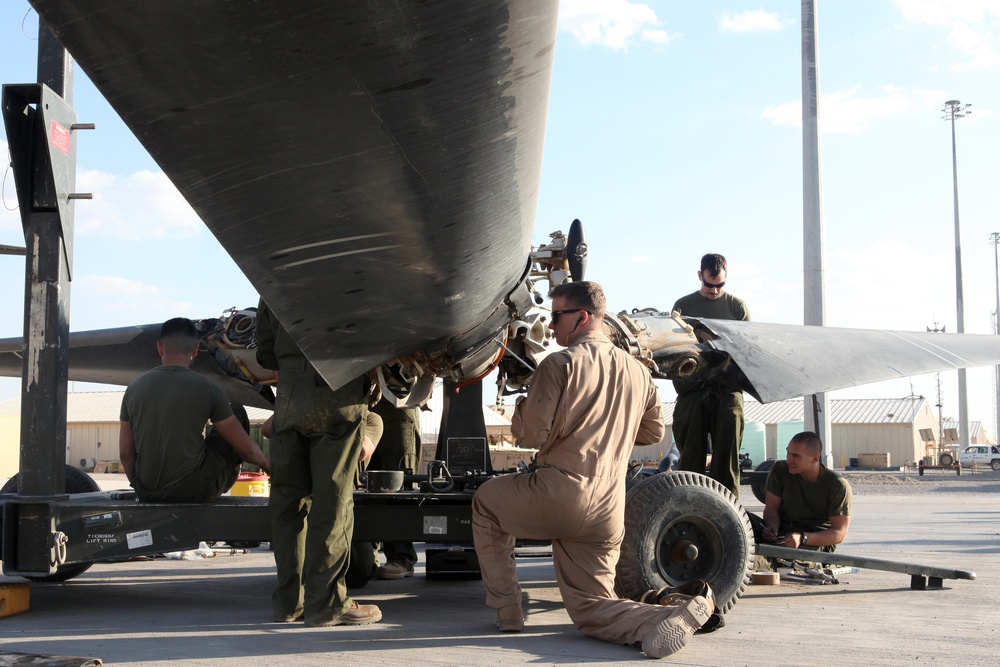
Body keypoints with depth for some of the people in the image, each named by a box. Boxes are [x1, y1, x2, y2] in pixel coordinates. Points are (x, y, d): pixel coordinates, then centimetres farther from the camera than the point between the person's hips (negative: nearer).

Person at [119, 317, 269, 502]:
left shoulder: (134, 388, 2)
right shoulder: (207, 389, -9)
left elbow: (125, 453, 7)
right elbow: (246, 449, -2)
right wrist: (266, 463, 19)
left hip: (146, 494, 4)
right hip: (194, 492, -4)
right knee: (237, 414, 15)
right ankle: (225, 482, 36)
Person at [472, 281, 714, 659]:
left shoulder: (560, 364, -9)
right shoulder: (637, 371, 13)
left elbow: (532, 435, -12)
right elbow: (653, 433, 24)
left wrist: (520, 409, 9)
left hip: (560, 493, -6)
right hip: (608, 513, 6)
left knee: (485, 502, 24)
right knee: (588, 607, 12)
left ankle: (506, 610, 21)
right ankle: (678, 616, -17)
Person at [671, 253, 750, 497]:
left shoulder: (737, 306, 12)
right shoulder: (683, 305, 12)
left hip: (727, 391, 0)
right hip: (692, 391, 0)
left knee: (726, 457, -2)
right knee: (690, 457, 0)